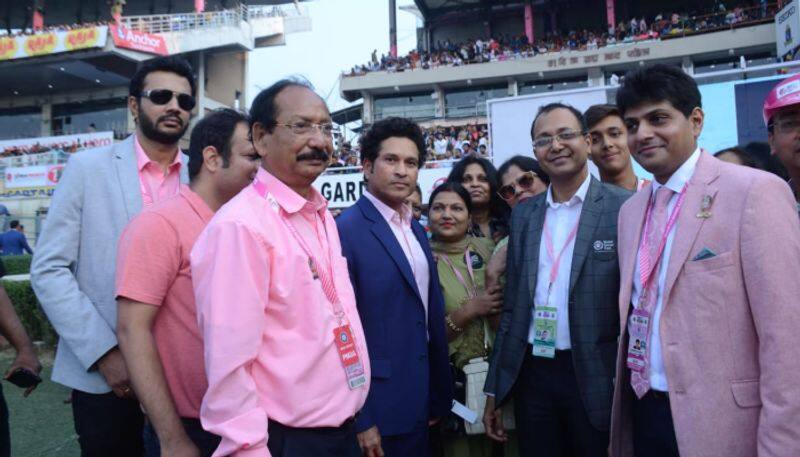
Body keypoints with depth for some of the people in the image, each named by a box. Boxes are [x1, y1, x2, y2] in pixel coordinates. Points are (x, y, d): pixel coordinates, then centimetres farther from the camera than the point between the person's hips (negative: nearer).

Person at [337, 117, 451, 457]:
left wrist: (439, 396, 13)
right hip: (375, 405, -7)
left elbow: (430, 316, 12)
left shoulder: (416, 230, 8)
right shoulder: (345, 231, -17)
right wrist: (358, 418, -18)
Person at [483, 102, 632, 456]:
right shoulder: (523, 214, 8)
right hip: (532, 375, 4)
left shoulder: (625, 208, -7)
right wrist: (495, 389, 10)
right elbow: (513, 305, 10)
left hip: (596, 378, -4)